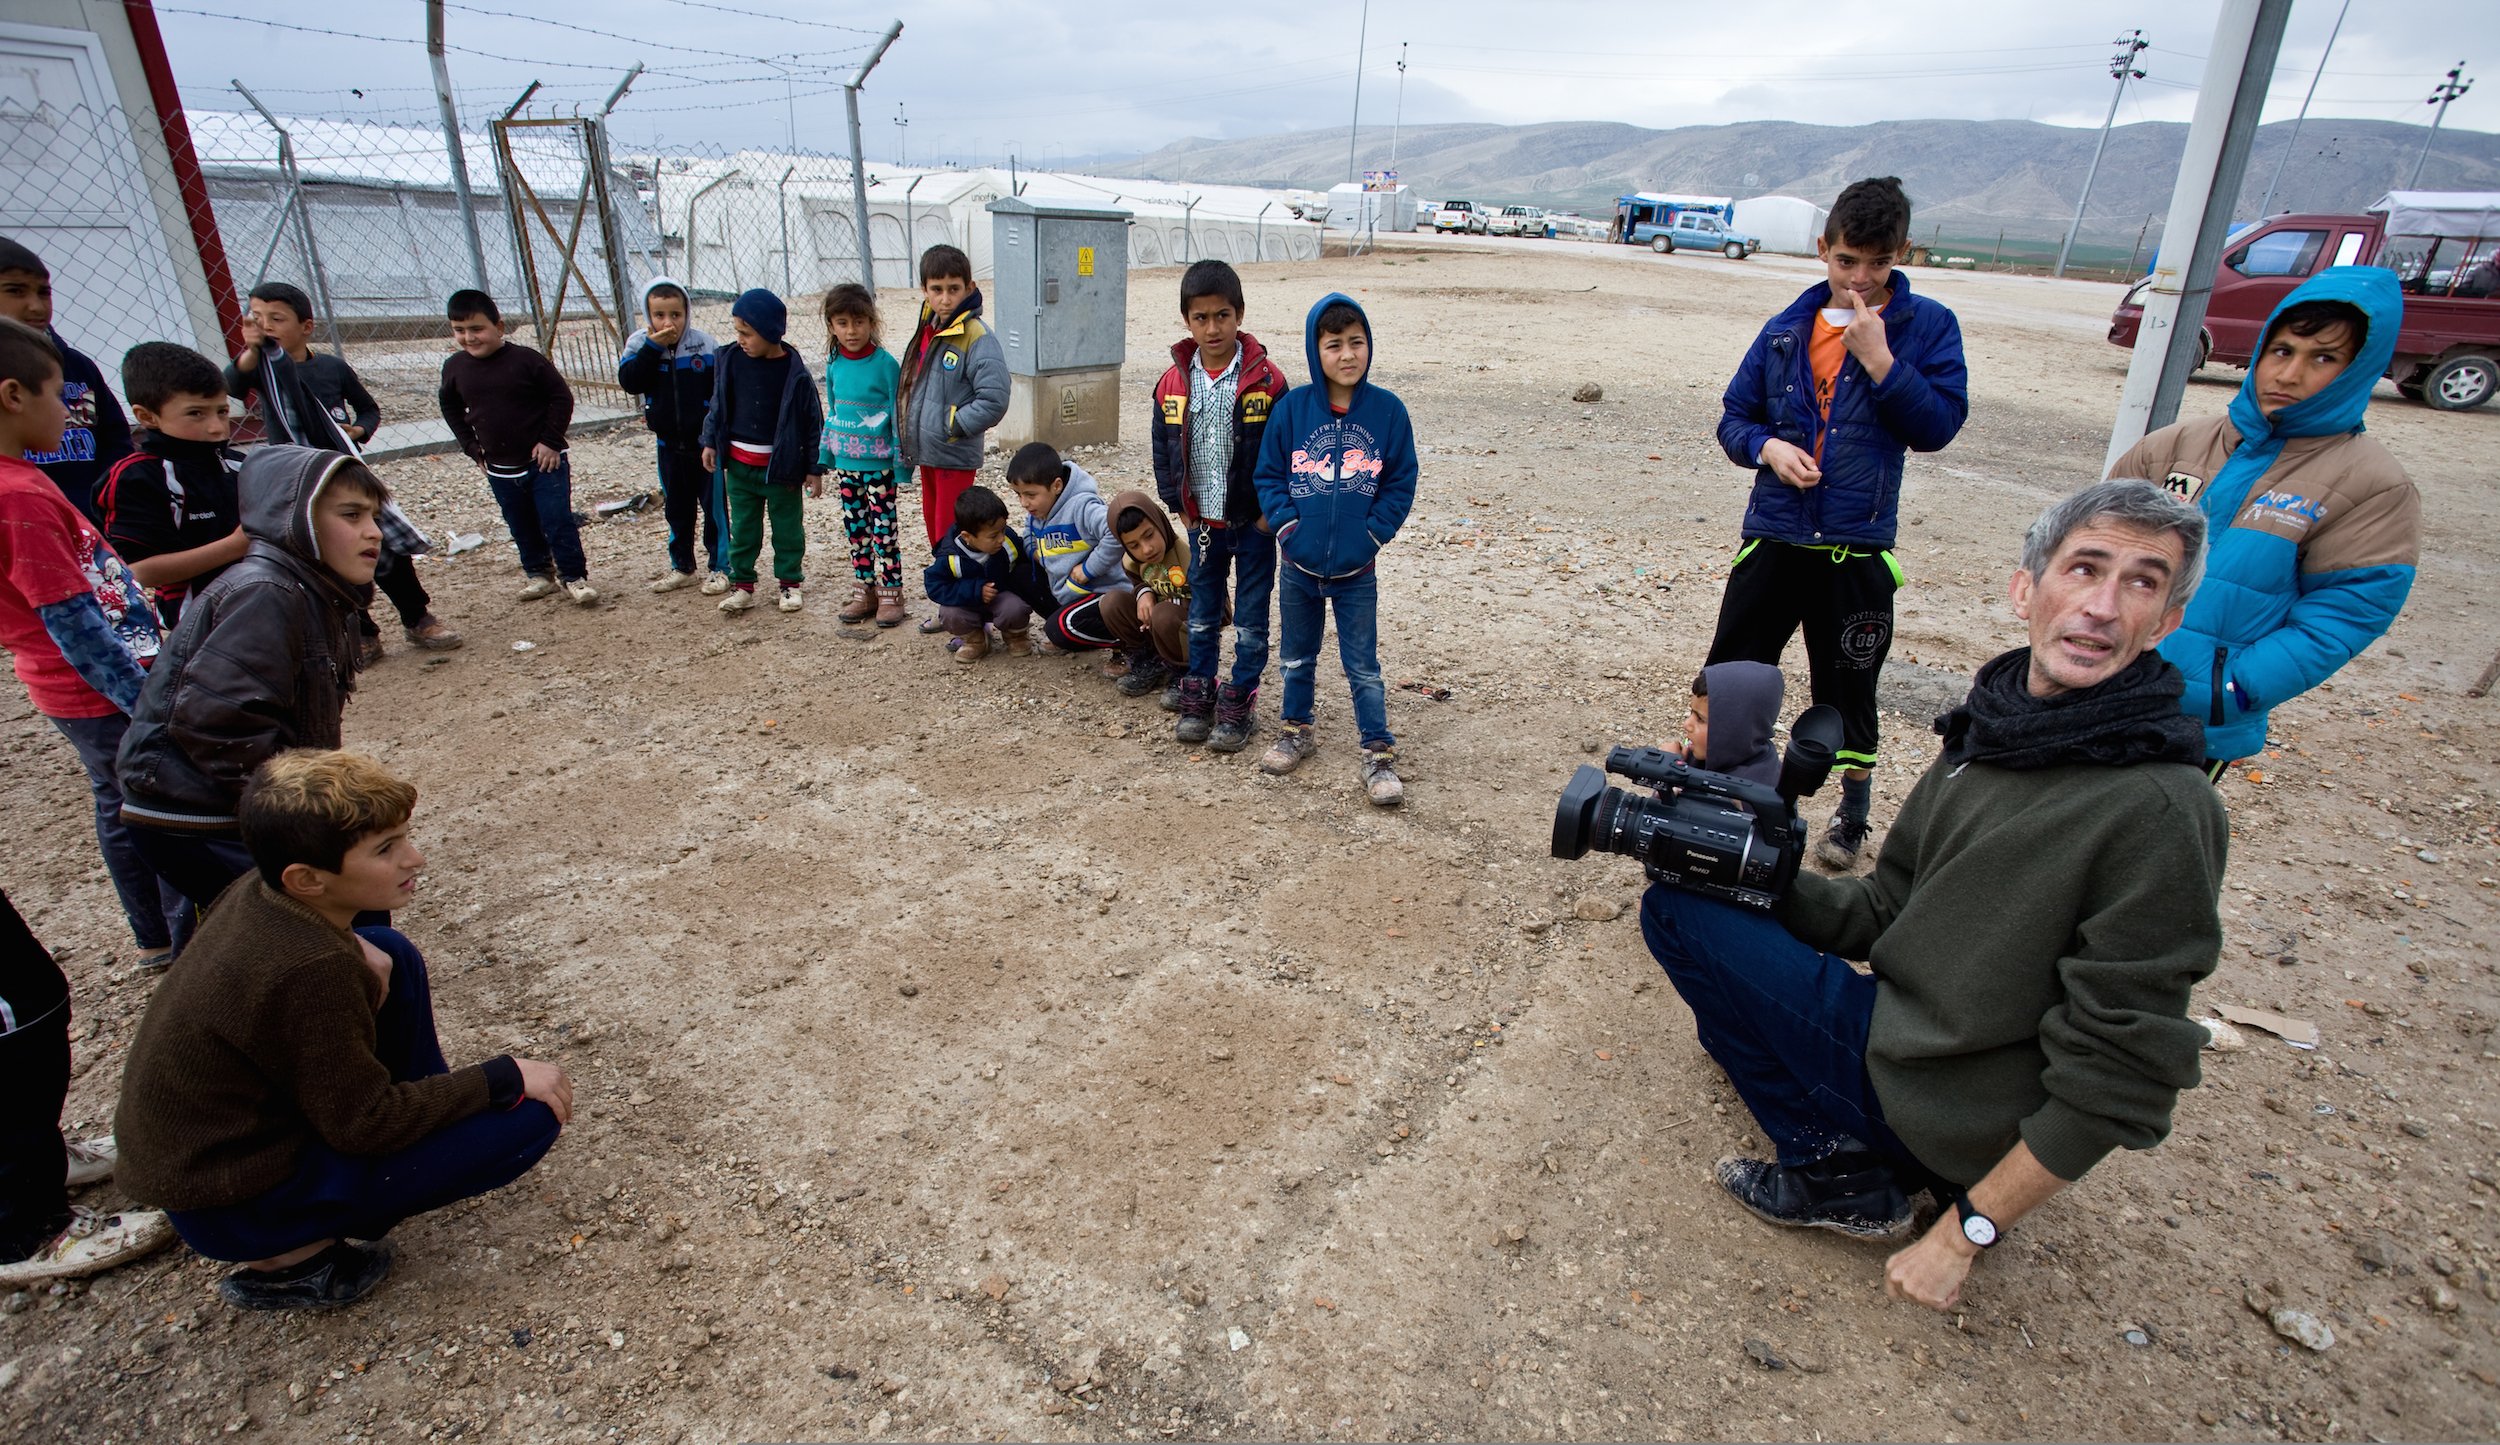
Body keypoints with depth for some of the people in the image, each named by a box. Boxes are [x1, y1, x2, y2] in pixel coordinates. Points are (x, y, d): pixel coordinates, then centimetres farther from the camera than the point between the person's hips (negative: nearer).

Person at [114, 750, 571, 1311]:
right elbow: (365, 1125, -24)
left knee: (390, 954, 8)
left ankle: (434, 1109, 15)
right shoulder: (309, 973, -33)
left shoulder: (261, 893, -10)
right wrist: (506, 1077, -16)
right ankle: (297, 1254, -3)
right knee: (528, 1117, -18)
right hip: (233, 1206, -8)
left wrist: (367, 968, -6)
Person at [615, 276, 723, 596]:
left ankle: (719, 567, 14)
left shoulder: (705, 343, -9)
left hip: (704, 442, -3)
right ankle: (682, 567, 27)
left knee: (713, 507, 3)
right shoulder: (639, 344, -2)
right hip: (668, 444, 3)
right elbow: (629, 381, -16)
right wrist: (653, 347, -22)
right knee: (676, 509, 15)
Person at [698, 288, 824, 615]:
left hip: (781, 465, -4)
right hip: (738, 465, 4)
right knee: (742, 528, 11)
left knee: (787, 527, 9)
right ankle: (742, 584, 20)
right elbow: (719, 405, 10)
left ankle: (790, 582, 21)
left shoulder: (795, 372, -13)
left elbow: (813, 422, -8)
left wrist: (814, 469, -8)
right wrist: (711, 442, 9)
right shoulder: (732, 360, -2)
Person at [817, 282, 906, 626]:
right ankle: (865, 590, 23)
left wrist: (901, 462, -12)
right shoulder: (834, 366, 5)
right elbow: (831, 415, 15)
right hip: (845, 466, 6)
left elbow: (898, 416, -9)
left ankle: (890, 593, 11)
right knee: (855, 531, 12)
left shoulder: (885, 364, -11)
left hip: (878, 465, -6)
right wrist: (824, 457, 14)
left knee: (883, 530, 1)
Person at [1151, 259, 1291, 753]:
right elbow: (1163, 449, 8)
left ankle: (1239, 703, 18)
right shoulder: (1173, 382, -1)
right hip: (1202, 521, 4)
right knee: (1202, 614, 14)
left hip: (1254, 522, -3)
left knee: (1250, 620, 6)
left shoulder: (1266, 380, -12)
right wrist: (1178, 502, 3)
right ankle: (1197, 698, 26)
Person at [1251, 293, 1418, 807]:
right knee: (1297, 658, 18)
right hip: (1298, 564, 2)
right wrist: (1285, 522, -11)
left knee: (1363, 667, 5)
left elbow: (1401, 482, -1)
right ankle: (1297, 731, 38)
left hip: (1356, 570, -2)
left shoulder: (1387, 410, -7)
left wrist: (1374, 533, -11)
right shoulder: (1292, 408, -6)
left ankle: (1379, 754, 17)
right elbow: (1268, 474, 1)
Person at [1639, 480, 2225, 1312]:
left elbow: (2118, 1075, -21)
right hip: (1907, 1023, 8)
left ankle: (1836, 1176, 0)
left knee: (1677, 910, -11)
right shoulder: (1990, 732, 2)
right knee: (1688, 891, 17)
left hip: (1946, 1107, -8)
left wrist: (1967, 1233, -17)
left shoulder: (2158, 812, -22)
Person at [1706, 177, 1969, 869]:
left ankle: (1854, 815, 29)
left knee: (1848, 687, 10)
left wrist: (1880, 360, -18)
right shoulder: (1786, 330, 5)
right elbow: (1733, 417, 9)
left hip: (1858, 546, -2)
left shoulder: (1926, 326, -1)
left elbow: (1939, 424, -9)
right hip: (1774, 535, 2)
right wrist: (1767, 446, -11)